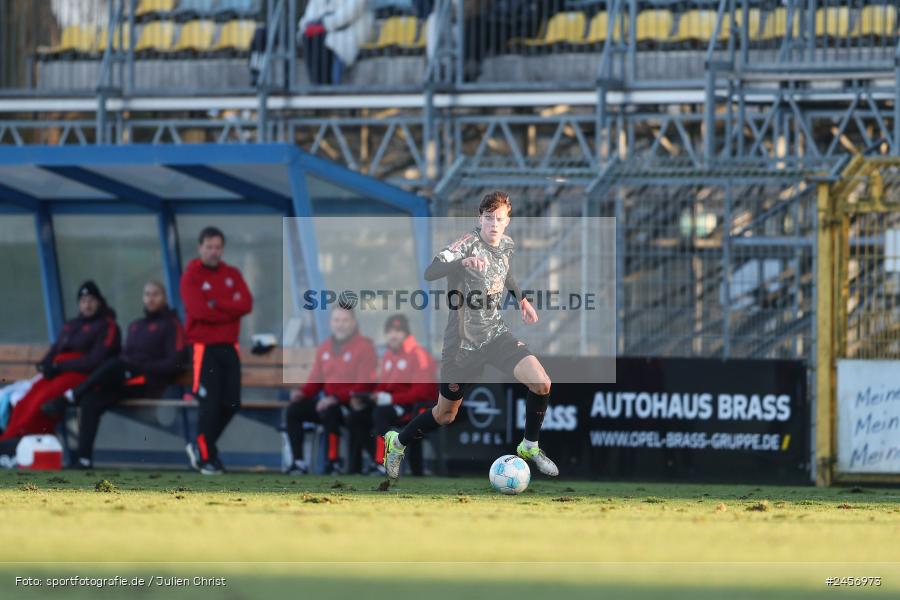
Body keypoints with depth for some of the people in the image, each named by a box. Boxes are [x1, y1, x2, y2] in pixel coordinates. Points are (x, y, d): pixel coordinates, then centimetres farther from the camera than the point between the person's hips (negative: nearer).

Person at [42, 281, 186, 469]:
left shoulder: (171, 325, 3)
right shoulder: (135, 326, 25)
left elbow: (175, 363, -7)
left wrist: (141, 367, -13)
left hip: (151, 383, -6)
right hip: (127, 382, 6)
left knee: (113, 366, -34)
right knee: (91, 401, -20)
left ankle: (69, 397, -24)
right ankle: (84, 457, -25)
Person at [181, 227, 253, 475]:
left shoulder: (232, 274, 10)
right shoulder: (191, 277, -5)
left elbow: (246, 304, -5)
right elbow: (198, 309, -19)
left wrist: (216, 304, -16)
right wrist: (231, 308, -10)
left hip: (229, 347, 5)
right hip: (204, 348, -5)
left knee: (231, 404, 4)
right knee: (209, 405, -8)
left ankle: (199, 447, 23)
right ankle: (206, 458, 2)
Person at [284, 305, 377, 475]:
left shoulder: (364, 346, -7)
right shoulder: (325, 348, 14)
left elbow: (364, 385, -15)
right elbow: (316, 380, 17)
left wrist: (336, 398, -26)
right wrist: (302, 392, -6)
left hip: (354, 406, -7)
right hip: (328, 400, 7)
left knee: (328, 412, -36)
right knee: (293, 411, -8)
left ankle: (334, 463, -31)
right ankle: (298, 462, -12)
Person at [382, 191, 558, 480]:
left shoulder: (507, 245, 1)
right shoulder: (469, 243, -21)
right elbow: (430, 272, -37)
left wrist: (521, 299, 28)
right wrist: (463, 262, -52)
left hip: (496, 333, 5)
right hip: (463, 341, -5)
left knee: (541, 383, -13)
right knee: (446, 414, 8)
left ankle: (530, 447, 9)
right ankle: (397, 442, 36)